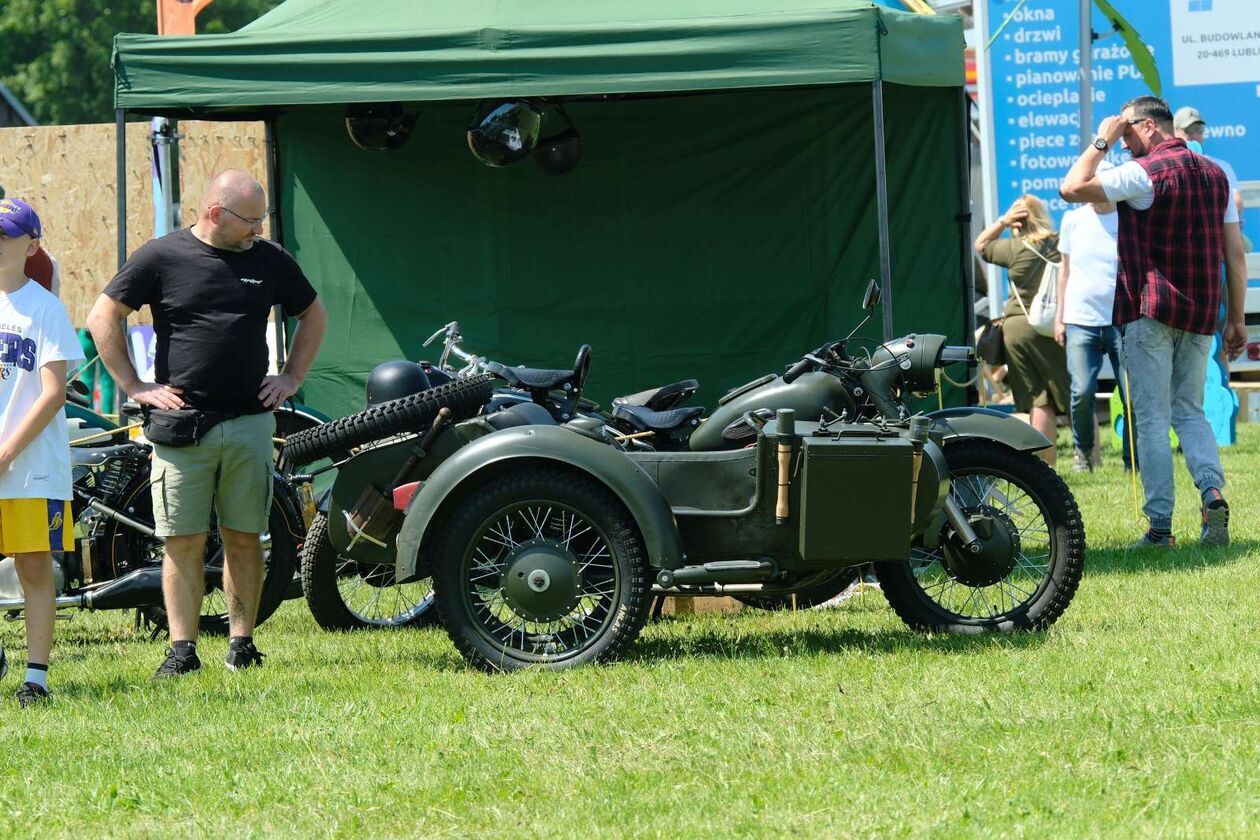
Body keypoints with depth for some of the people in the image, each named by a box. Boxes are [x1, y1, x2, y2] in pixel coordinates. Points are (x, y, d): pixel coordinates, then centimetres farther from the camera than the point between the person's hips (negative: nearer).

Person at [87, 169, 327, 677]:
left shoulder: (270, 260, 9)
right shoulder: (162, 258, -1)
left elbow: (313, 315, 25)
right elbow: (103, 317, 3)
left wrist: (292, 378, 15)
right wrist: (134, 387, -1)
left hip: (250, 422, 3)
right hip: (182, 423, -3)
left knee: (244, 538, 5)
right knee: (183, 541, -4)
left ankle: (242, 642, 11)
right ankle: (182, 649, -2)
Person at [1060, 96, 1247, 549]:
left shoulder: (1145, 172, -10)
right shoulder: (1215, 174, 10)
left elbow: (1071, 188, -13)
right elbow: (1235, 254, 10)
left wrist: (1101, 141, -2)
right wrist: (1236, 319, 13)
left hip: (1149, 310, -6)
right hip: (1200, 314, 6)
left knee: (1152, 418, -1)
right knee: (1189, 411, 15)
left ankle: (1160, 525, -4)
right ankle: (1212, 490, -10)